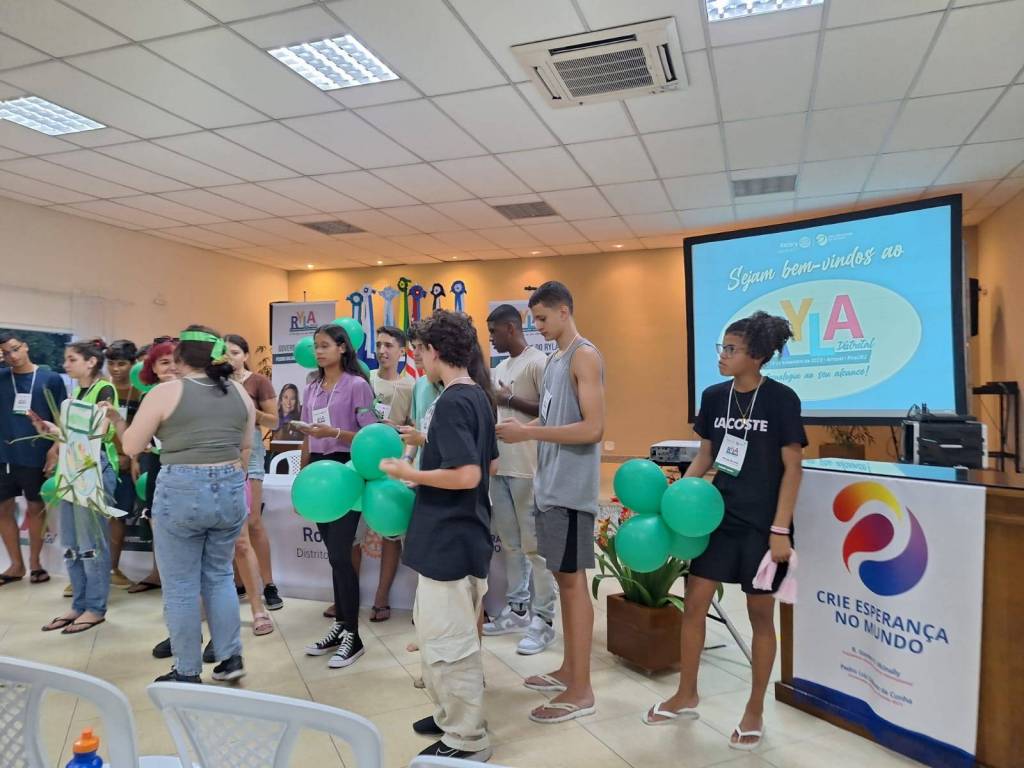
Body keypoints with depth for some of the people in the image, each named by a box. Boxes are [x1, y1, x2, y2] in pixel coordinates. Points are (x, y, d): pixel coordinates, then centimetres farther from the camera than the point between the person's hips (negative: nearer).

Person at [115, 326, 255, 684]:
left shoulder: (166, 392, -7)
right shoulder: (239, 392, 6)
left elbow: (132, 447, 0)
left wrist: (116, 420, 19)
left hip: (181, 492, -4)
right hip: (230, 490, 5)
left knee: (181, 585, 8)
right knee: (220, 576, 19)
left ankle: (187, 673, 17)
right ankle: (231, 657, 20)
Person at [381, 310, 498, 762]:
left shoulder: (451, 402, -19)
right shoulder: (478, 397, 9)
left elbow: (466, 475, -26)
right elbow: (490, 465, 17)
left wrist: (408, 473, -14)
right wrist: (426, 456, 18)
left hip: (449, 540, -10)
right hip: (463, 535, 10)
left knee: (448, 642, 4)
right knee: (435, 633, 23)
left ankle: (466, 741, 19)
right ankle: (451, 716, 36)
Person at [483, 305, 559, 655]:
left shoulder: (538, 362, -8)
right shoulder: (500, 368, 18)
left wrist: (510, 400, -15)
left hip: (528, 468, -8)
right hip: (500, 466, 8)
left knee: (534, 544, -3)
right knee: (509, 543, 13)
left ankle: (543, 619, 5)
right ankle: (517, 610, 23)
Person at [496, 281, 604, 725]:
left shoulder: (584, 356, -12)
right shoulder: (555, 359, 16)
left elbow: (593, 428, -20)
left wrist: (529, 433, -20)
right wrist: (523, 426, 3)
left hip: (570, 487, -9)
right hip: (549, 484, 9)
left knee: (573, 579, -3)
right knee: (562, 576, 15)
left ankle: (581, 691, 8)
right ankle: (569, 671, 27)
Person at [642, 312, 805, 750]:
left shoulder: (781, 399, -11)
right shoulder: (714, 397, 2)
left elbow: (792, 468, -10)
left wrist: (780, 529, -14)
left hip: (762, 524, -5)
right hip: (720, 516, 5)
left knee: (760, 614, 8)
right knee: (694, 603, 7)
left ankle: (755, 711, 26)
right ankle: (686, 696, 26)